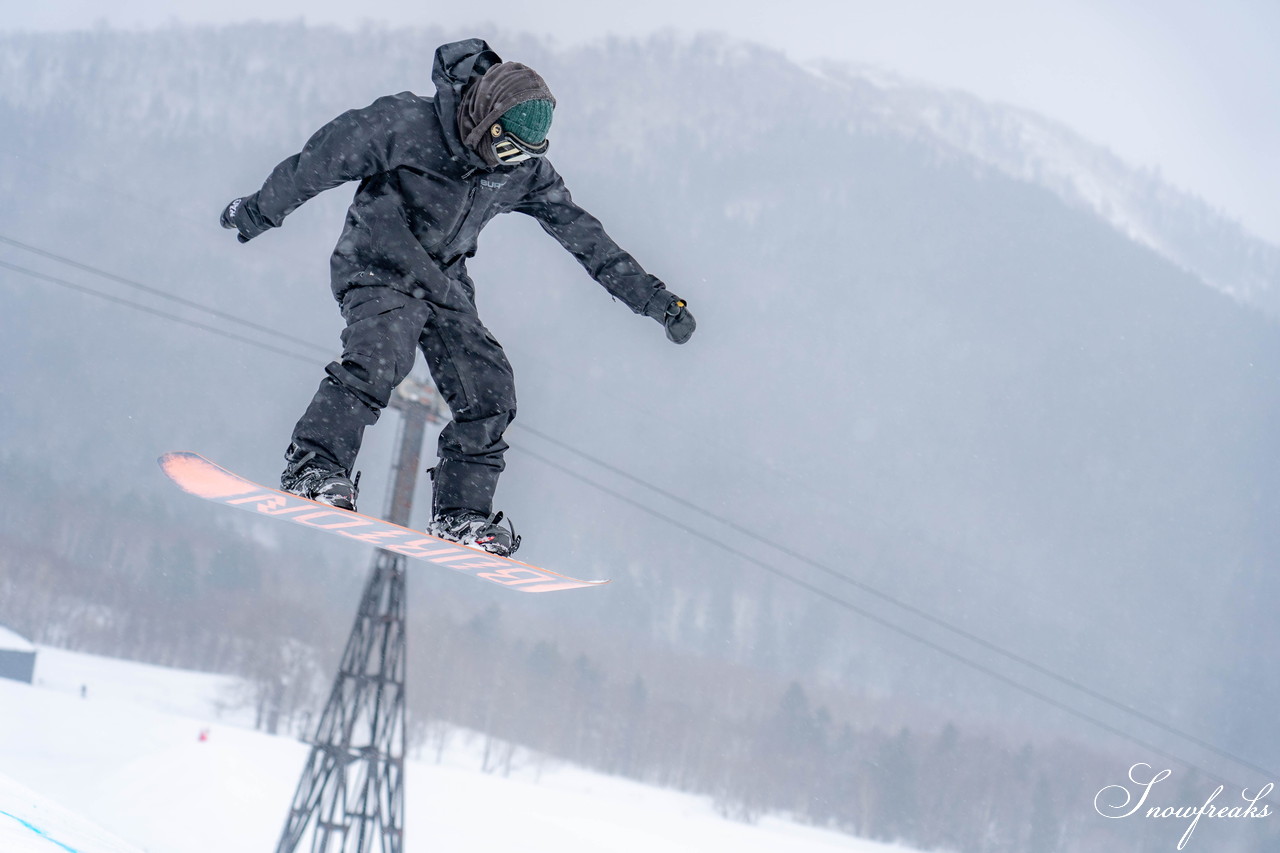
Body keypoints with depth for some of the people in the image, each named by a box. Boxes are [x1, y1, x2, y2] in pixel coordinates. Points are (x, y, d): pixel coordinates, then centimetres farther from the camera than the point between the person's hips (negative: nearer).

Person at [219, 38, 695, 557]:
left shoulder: (523, 171, -4)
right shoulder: (405, 124, -19)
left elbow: (582, 234, 3)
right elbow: (322, 160, -8)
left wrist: (654, 299, 3)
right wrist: (257, 212, 2)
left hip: (445, 283, 5)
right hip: (378, 267, -5)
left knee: (488, 391, -7)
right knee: (380, 355, -32)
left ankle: (460, 512, 1)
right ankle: (312, 470, -28)